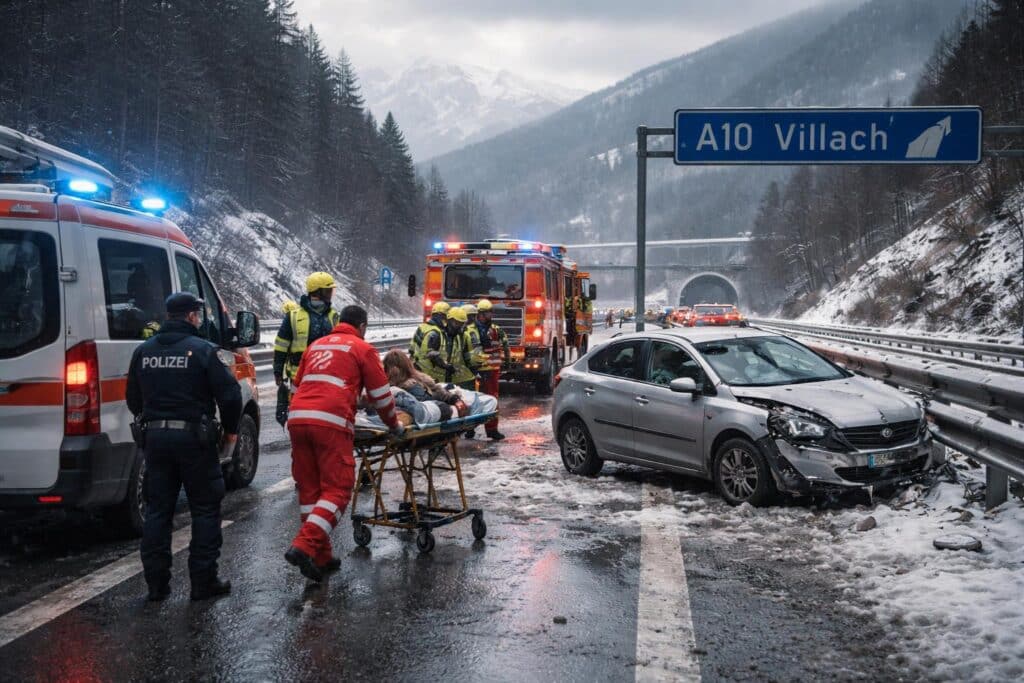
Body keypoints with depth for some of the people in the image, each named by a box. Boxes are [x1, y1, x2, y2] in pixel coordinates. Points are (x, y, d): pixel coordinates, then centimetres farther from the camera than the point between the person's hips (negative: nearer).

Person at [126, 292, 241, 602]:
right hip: (193, 436, -5)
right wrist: (230, 430, 2)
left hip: (154, 437, 5)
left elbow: (133, 398, 15)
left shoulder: (143, 351, 8)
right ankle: (203, 581, 8)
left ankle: (157, 583, 15)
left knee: (157, 510, 12)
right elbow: (229, 394, -12)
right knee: (205, 509, 6)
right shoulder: (201, 350, -9)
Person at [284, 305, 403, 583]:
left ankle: (321, 557, 15)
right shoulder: (362, 348, 10)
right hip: (331, 423, -6)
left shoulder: (316, 345, 26)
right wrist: (394, 425, 27)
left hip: (297, 418, 6)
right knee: (337, 490, -1)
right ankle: (304, 546, -17)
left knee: (309, 489, 12)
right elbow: (381, 395, 12)